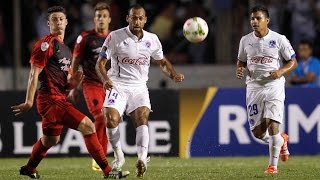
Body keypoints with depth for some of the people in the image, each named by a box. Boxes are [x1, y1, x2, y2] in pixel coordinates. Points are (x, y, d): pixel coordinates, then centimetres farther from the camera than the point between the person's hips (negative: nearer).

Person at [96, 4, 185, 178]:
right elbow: (100, 62, -3)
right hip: (118, 85, -2)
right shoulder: (115, 37, -5)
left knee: (142, 119, -21)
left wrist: (174, 75, 1)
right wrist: (105, 79, -23)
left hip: (139, 87, 2)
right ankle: (119, 157, 0)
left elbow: (162, 62, 21)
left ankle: (142, 159, -33)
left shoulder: (152, 39, 6)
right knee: (111, 120, -21)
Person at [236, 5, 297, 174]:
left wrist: (281, 71, -17)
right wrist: (239, 70, -4)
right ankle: (281, 141, 34)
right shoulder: (245, 40, 6)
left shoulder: (279, 39, -4)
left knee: (273, 125, -16)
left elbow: (293, 62, 3)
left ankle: (273, 165, -5)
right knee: (257, 132, 2)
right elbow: (241, 61, 19)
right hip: (254, 87, 4)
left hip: (274, 86, -4)